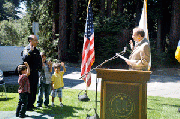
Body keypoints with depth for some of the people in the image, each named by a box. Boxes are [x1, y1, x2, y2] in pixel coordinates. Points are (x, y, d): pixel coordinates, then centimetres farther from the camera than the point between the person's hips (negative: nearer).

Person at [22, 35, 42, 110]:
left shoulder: (36, 50, 16)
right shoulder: (27, 49, -12)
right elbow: (25, 59, -31)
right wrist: (30, 51, -32)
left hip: (35, 72, 9)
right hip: (30, 73, -9)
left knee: (34, 90, 15)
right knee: (29, 90, -5)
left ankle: (31, 104, 26)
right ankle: (28, 106, 3)